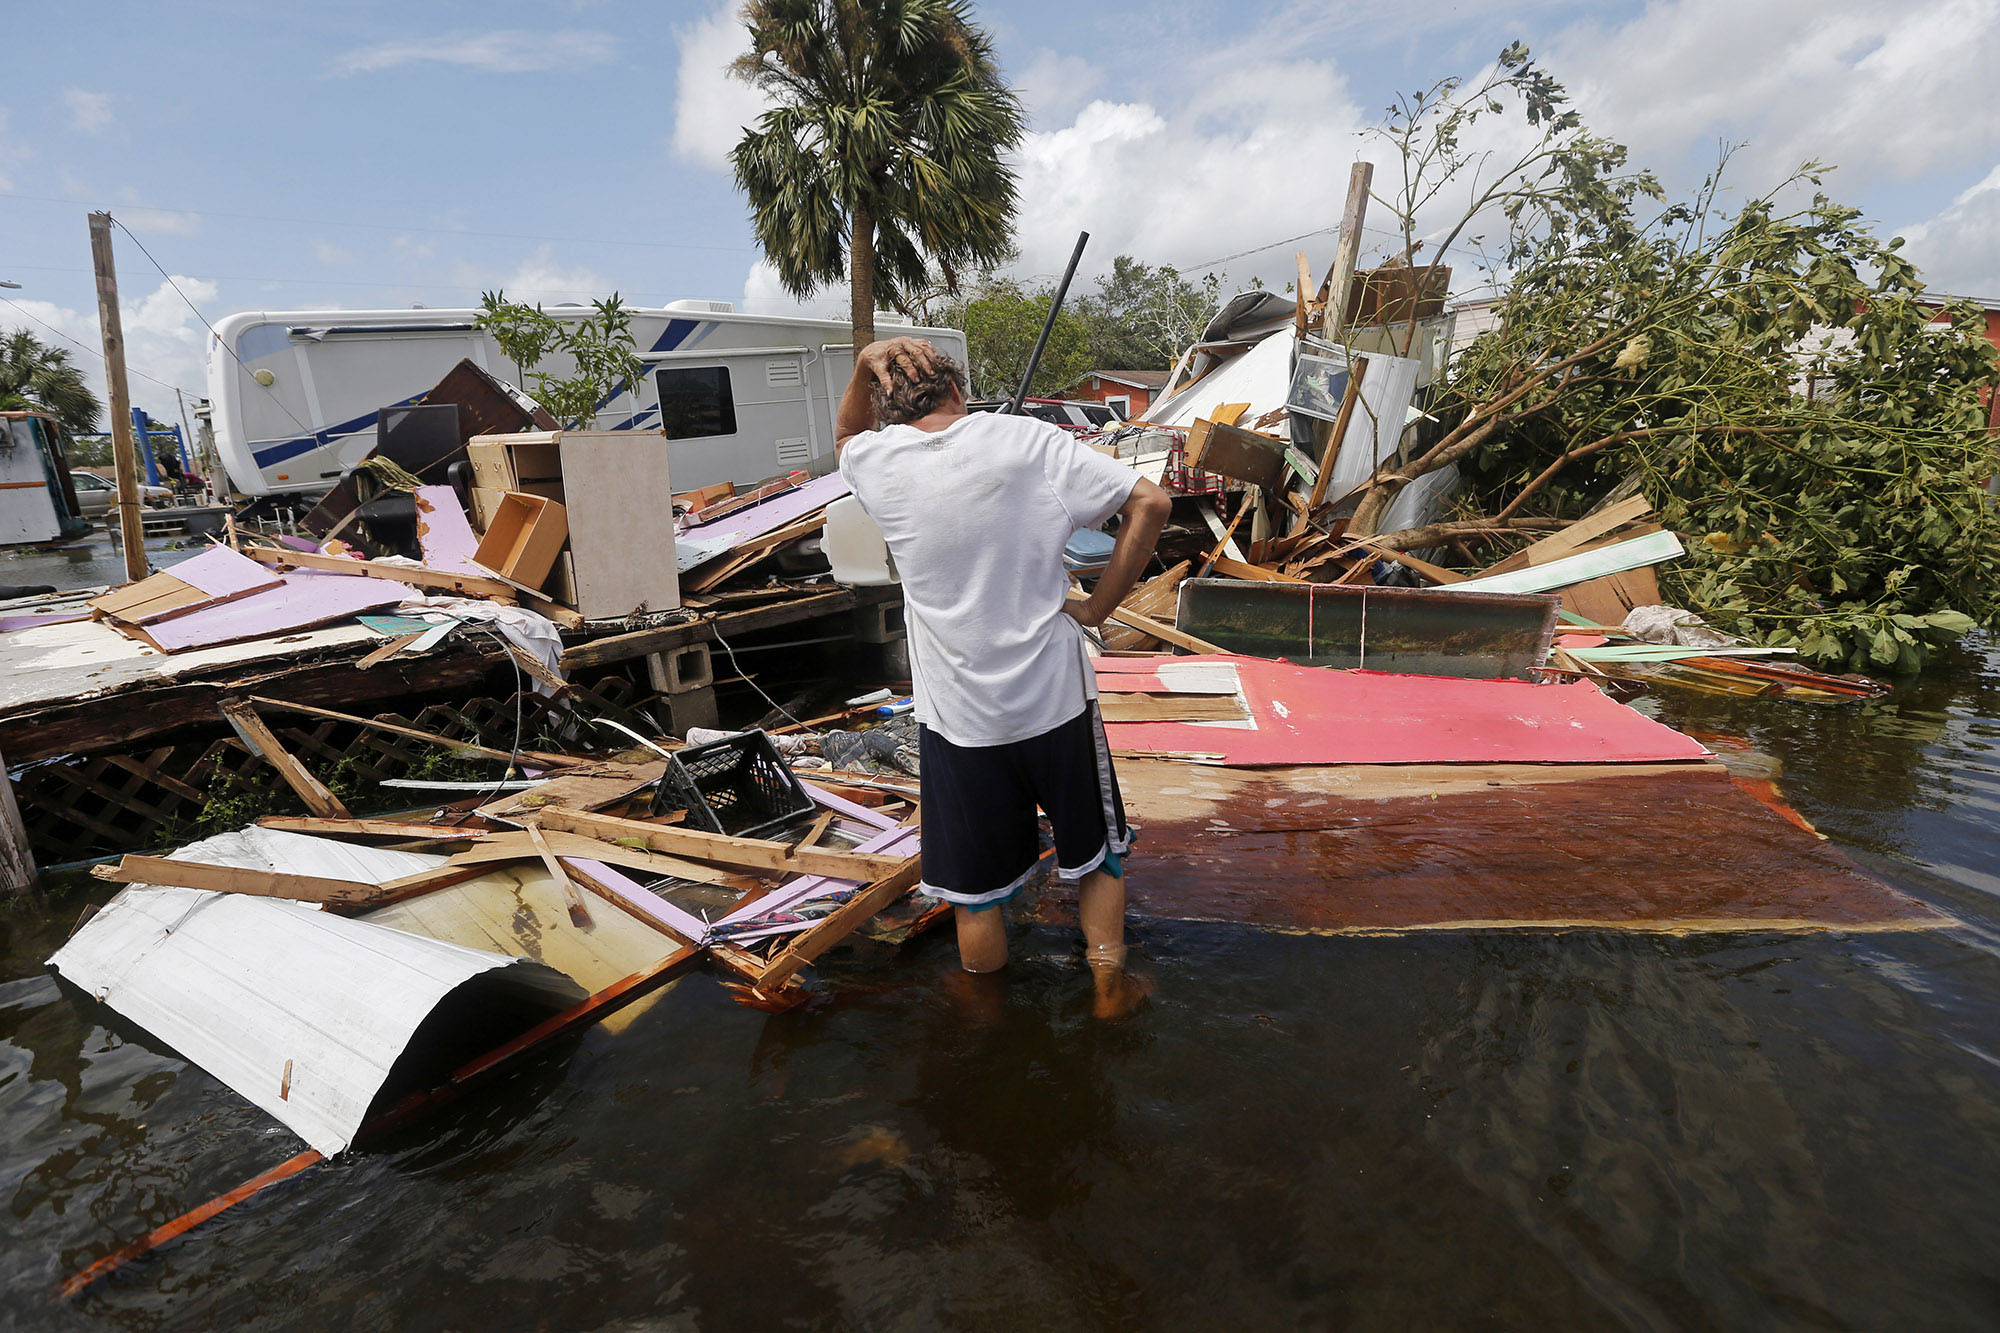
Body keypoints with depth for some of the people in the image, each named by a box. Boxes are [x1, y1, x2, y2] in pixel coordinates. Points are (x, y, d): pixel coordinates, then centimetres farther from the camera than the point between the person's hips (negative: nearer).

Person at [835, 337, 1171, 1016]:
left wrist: (865, 368, 5)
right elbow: (1150, 503, -10)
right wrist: (1096, 607, -6)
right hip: (1056, 698, 0)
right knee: (1095, 857, 23)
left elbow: (845, 434, 22)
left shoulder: (875, 462, -3)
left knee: (974, 893, 17)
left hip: (956, 717, 1)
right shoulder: (1029, 439, -7)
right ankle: (1110, 987, 35)